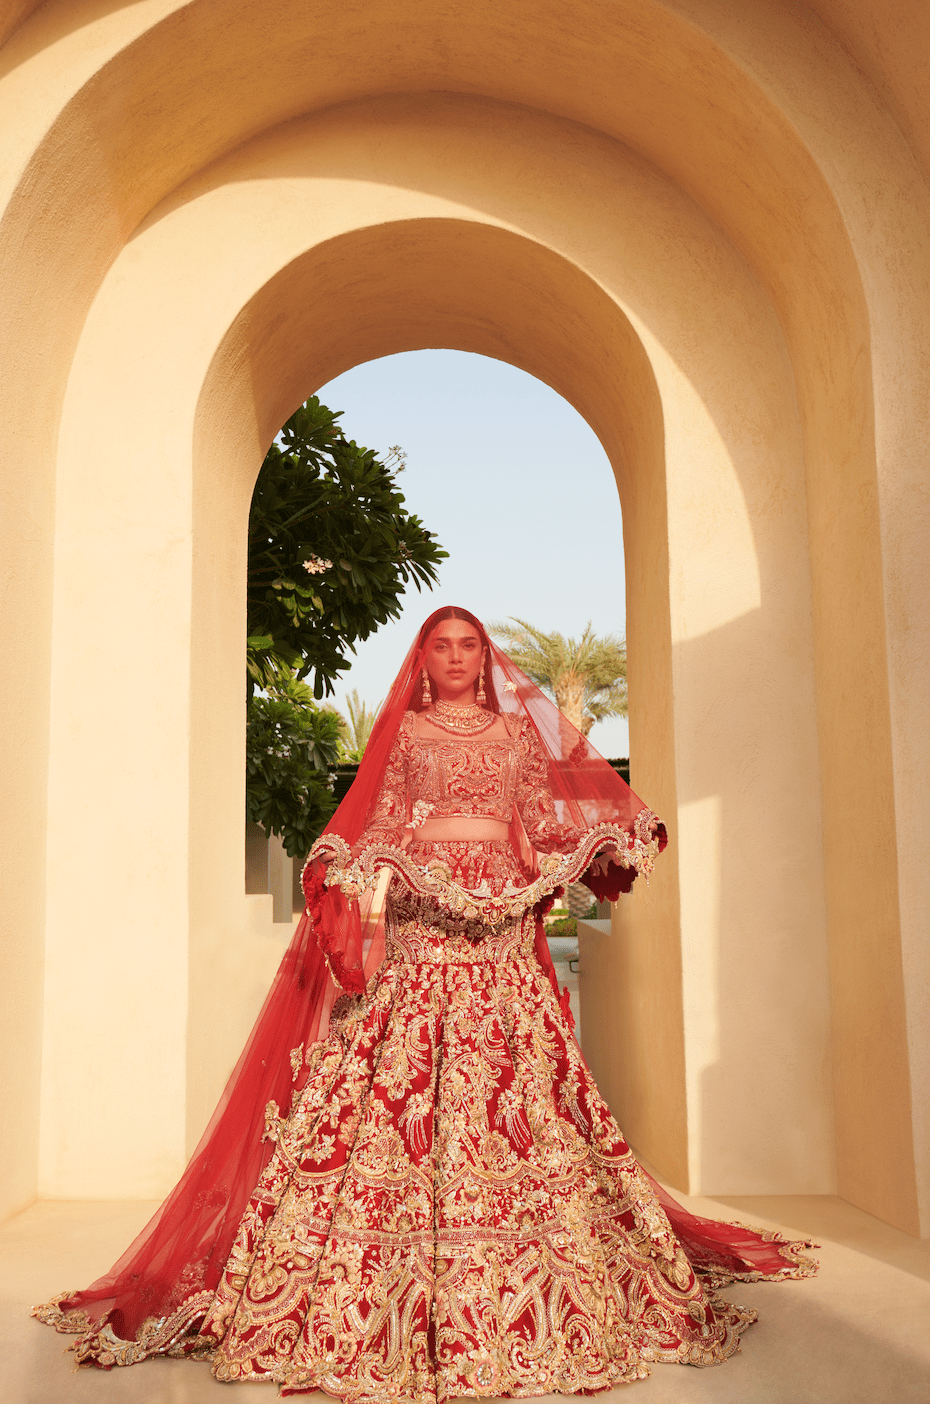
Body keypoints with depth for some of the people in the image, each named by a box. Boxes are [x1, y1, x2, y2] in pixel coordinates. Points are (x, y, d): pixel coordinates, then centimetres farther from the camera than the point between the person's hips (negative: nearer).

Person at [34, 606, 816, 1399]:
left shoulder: (517, 731, 16)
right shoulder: (404, 733, 11)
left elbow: (541, 827, 16)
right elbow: (380, 831, 3)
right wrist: (371, 919, -9)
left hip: (503, 928, 2)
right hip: (421, 925, -2)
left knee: (519, 1093, -2)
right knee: (400, 1089, -8)